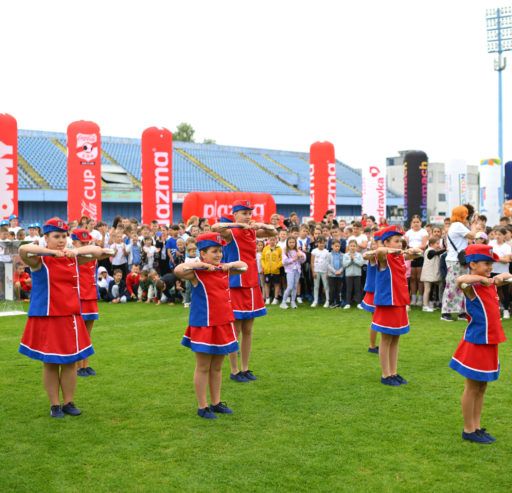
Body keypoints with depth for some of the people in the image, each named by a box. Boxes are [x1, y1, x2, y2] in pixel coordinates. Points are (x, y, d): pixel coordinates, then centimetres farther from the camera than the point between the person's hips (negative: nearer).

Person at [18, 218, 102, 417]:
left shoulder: (72, 258, 9)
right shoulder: (39, 259, -7)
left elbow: (98, 251, 14)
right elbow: (23, 249, -29)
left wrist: (77, 251, -4)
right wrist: (53, 252, -23)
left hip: (70, 318, 5)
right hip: (46, 319, -4)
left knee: (70, 362, 8)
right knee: (50, 363, 4)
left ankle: (68, 402, 19)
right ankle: (55, 405, 15)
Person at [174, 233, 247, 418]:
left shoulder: (224, 270, 9)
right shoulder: (197, 272, -11)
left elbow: (244, 266, 25)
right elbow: (178, 270, -31)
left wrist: (230, 265, 5)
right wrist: (201, 265, -25)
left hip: (223, 324, 7)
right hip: (203, 325, -7)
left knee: (217, 367, 15)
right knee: (203, 368, 2)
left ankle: (216, 403, 25)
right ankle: (202, 407, 11)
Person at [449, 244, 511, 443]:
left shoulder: (490, 283, 8)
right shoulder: (471, 286, -17)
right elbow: (461, 280, -42)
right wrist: (483, 279, -30)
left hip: (490, 342, 8)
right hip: (476, 343, -8)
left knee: (482, 387, 15)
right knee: (472, 388, 3)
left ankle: (477, 426, 25)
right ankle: (468, 430, 14)